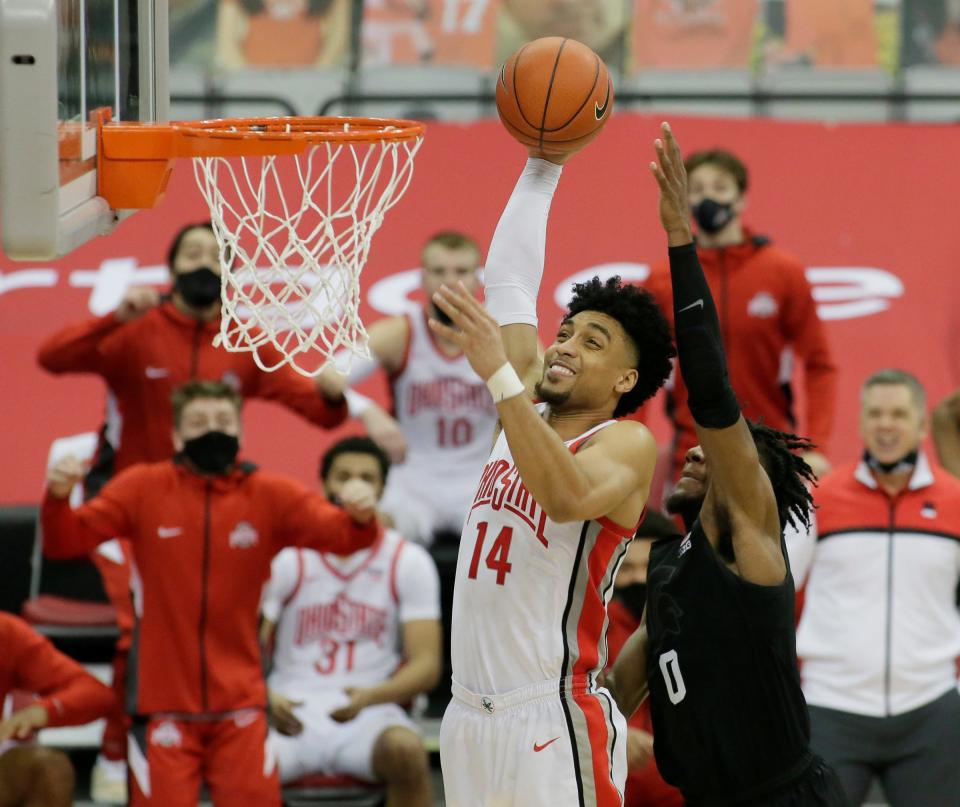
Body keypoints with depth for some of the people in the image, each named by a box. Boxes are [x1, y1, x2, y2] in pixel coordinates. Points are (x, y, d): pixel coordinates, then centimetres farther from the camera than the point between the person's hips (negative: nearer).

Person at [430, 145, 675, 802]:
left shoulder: (629, 444, -7)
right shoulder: (528, 414, 12)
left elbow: (567, 497, -29)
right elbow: (510, 280, 15)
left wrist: (500, 375, -34)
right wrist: (543, 166, 14)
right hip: (469, 717, 7)